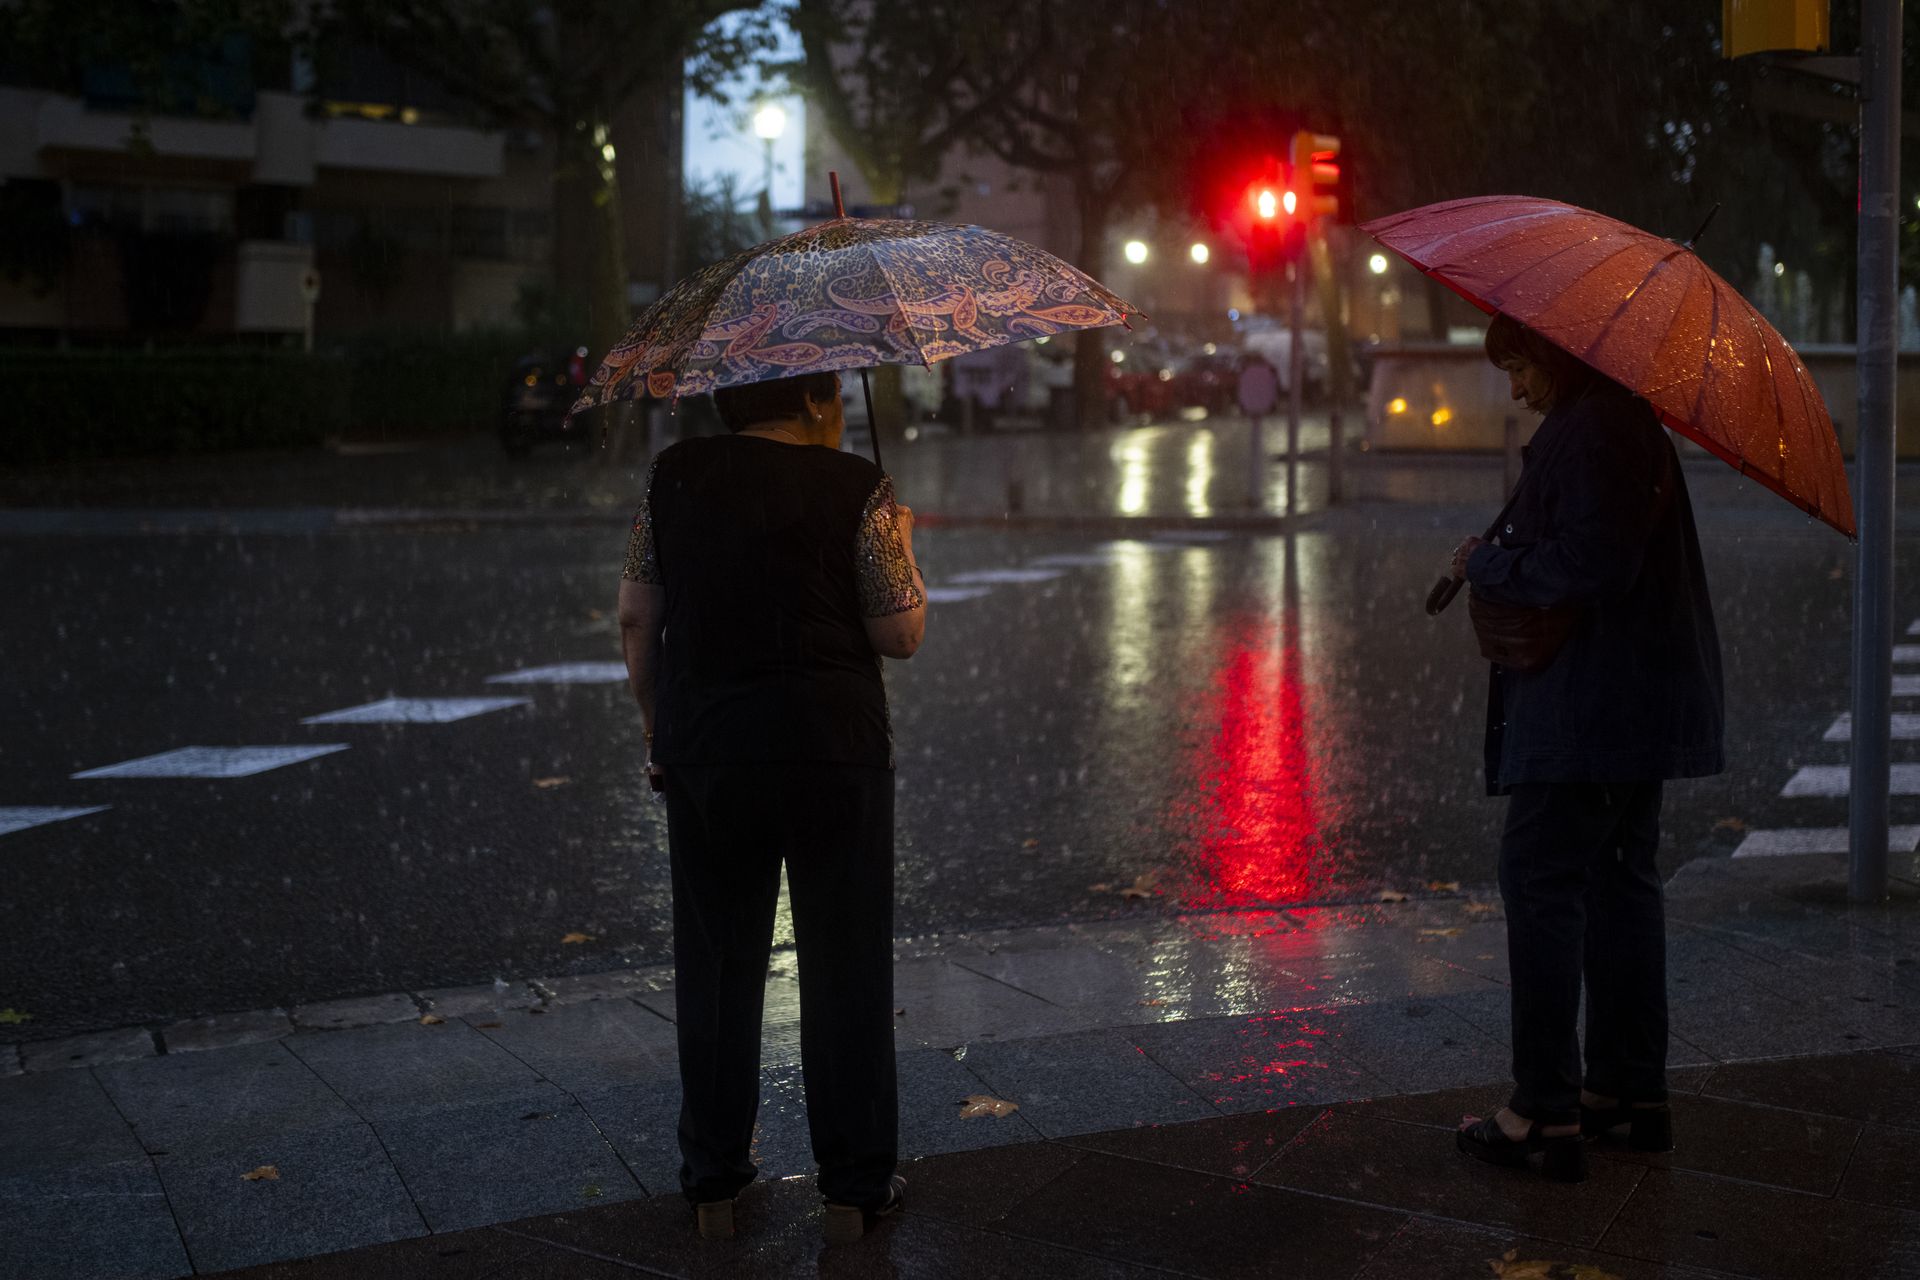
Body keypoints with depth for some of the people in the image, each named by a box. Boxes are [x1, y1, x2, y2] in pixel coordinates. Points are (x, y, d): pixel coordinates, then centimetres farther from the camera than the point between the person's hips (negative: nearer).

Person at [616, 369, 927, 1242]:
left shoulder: (675, 477, 4)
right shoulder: (857, 490, -6)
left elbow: (635, 622, 6)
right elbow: (901, 635, -3)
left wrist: (659, 728, 16)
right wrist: (900, 544, 13)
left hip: (704, 752, 3)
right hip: (832, 749, -3)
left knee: (716, 966, 13)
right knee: (845, 967, 8)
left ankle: (713, 1185, 21)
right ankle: (855, 1188, 15)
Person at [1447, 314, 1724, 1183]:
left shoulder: (1594, 433, -16)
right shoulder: (1630, 423, 17)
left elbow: (1588, 565, -23)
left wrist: (1487, 564, -10)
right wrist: (1500, 565, 11)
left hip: (1588, 708, -11)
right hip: (1639, 706, 11)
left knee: (1541, 883, -8)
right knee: (1621, 882, 15)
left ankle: (1546, 1112, -6)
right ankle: (1632, 1089, 23)